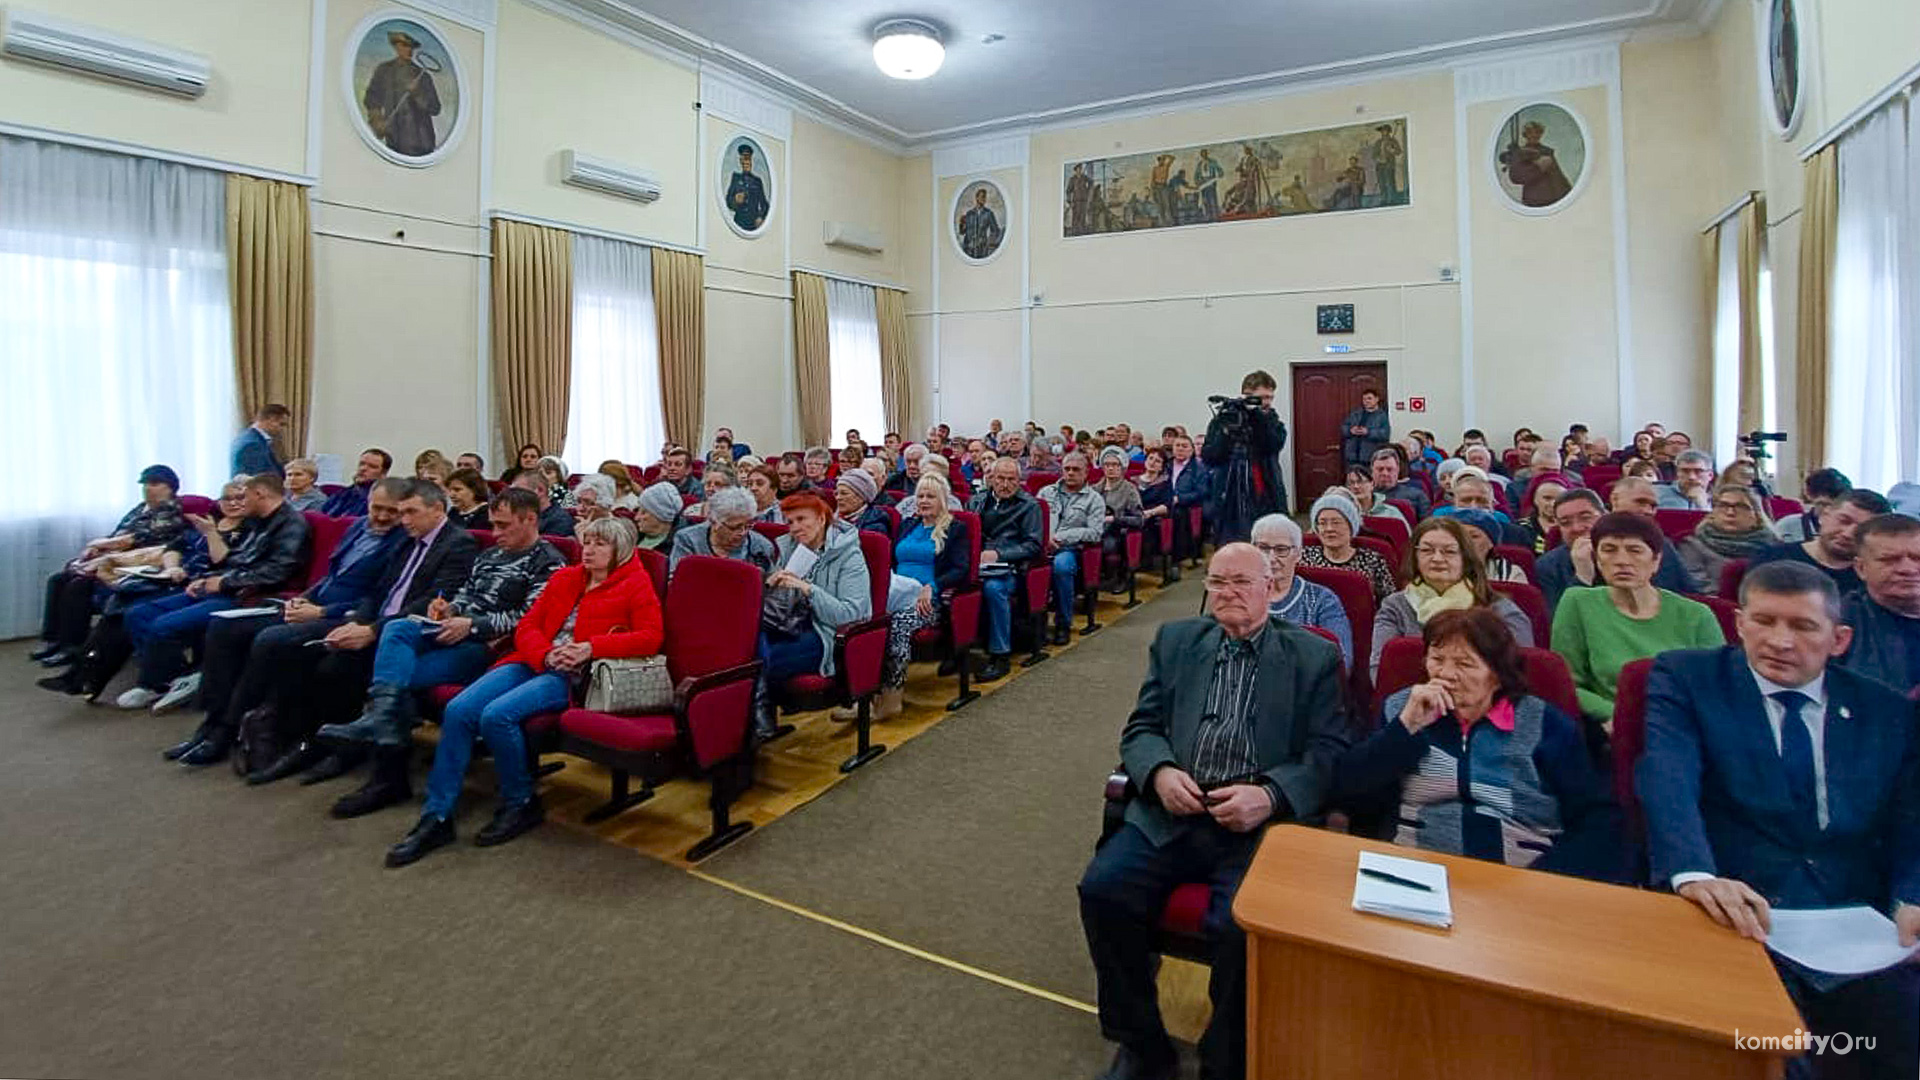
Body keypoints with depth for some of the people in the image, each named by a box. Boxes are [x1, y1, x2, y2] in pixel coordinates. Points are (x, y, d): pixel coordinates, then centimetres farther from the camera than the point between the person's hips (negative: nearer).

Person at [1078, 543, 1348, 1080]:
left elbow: (1328, 752, 2)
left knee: (1241, 924, -28)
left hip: (1262, 822, -2)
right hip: (1172, 813, 3)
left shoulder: (1314, 657, 8)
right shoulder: (1175, 640, 15)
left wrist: (1269, 795, -16)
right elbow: (1141, 727, 13)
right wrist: (1160, 772, -9)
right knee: (1102, 889, -19)